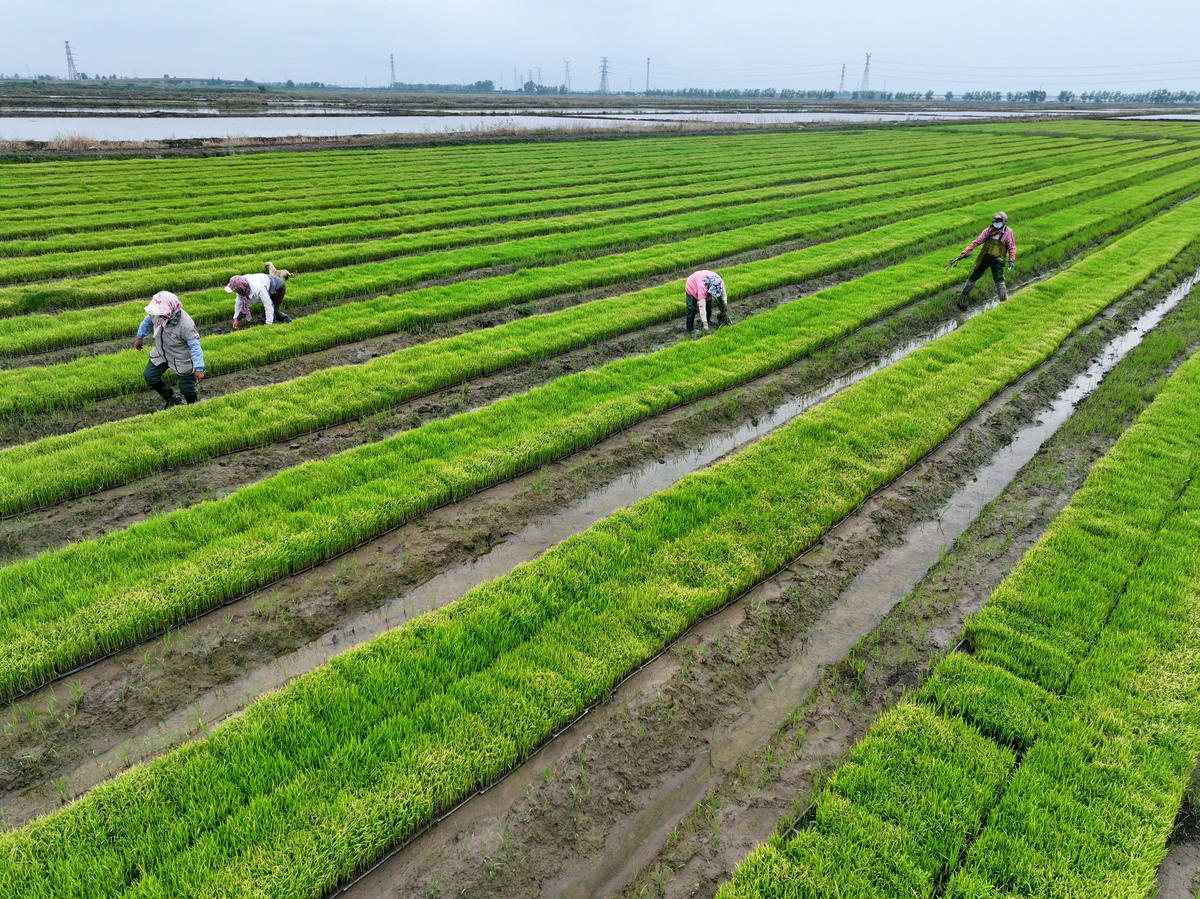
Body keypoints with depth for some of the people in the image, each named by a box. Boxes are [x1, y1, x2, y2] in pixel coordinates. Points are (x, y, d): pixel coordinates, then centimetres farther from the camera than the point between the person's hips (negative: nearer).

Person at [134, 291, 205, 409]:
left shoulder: (185, 324, -36)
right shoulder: (157, 314, -18)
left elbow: (195, 346, -31)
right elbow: (148, 321, 8)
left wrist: (199, 369, -33)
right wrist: (139, 337, 22)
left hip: (181, 359, -6)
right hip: (161, 354, 6)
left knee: (186, 387, 2)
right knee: (149, 376, 14)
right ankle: (170, 399, 35)